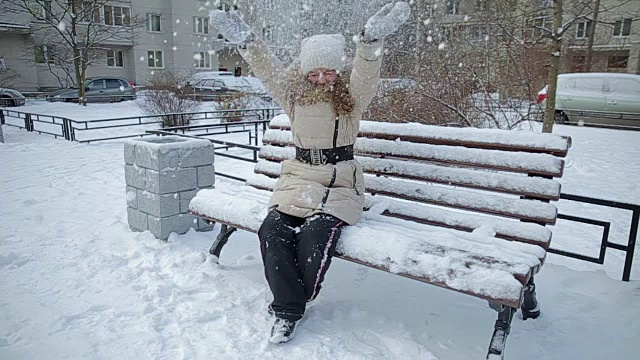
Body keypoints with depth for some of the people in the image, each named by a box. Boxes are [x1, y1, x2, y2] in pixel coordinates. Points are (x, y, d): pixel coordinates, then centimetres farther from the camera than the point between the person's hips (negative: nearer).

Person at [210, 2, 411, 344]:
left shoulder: (351, 97, 3)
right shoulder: (295, 95, 12)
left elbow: (366, 73, -16)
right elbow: (269, 70, 6)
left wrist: (371, 39, -35)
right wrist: (245, 41, -8)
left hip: (339, 184, -3)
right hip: (298, 177, 3)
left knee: (316, 234, -29)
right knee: (273, 230, -23)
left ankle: (289, 302, -3)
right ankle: (288, 308, -9)